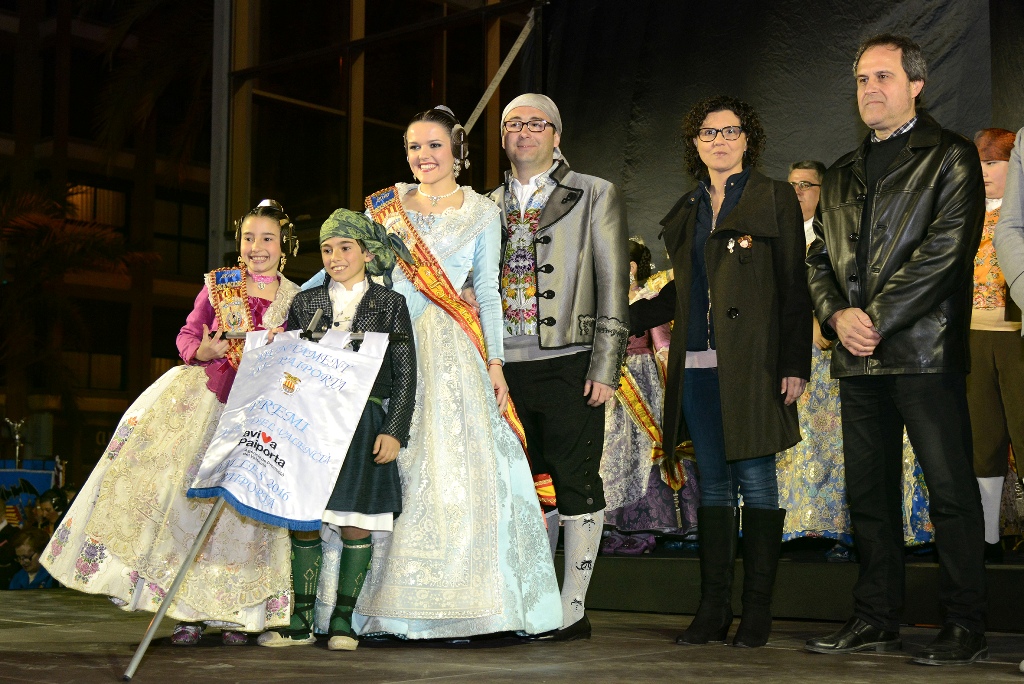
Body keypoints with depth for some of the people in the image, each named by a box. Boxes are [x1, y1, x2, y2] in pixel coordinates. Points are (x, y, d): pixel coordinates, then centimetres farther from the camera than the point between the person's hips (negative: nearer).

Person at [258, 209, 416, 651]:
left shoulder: (390, 305, 5)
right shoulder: (305, 303, 11)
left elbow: (405, 375, 2)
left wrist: (395, 431, -6)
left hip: (364, 425, -2)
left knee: (356, 522, -1)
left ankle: (342, 620, 8)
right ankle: (301, 622, 9)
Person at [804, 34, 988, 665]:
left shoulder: (950, 156, 1)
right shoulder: (843, 175, 21)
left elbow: (945, 248, -11)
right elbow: (821, 259, 17)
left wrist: (876, 318, -14)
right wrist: (838, 315, -3)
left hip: (925, 350, -6)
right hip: (858, 356, 6)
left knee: (951, 490, -4)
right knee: (869, 493, 9)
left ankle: (966, 626, 2)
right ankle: (877, 619, 16)